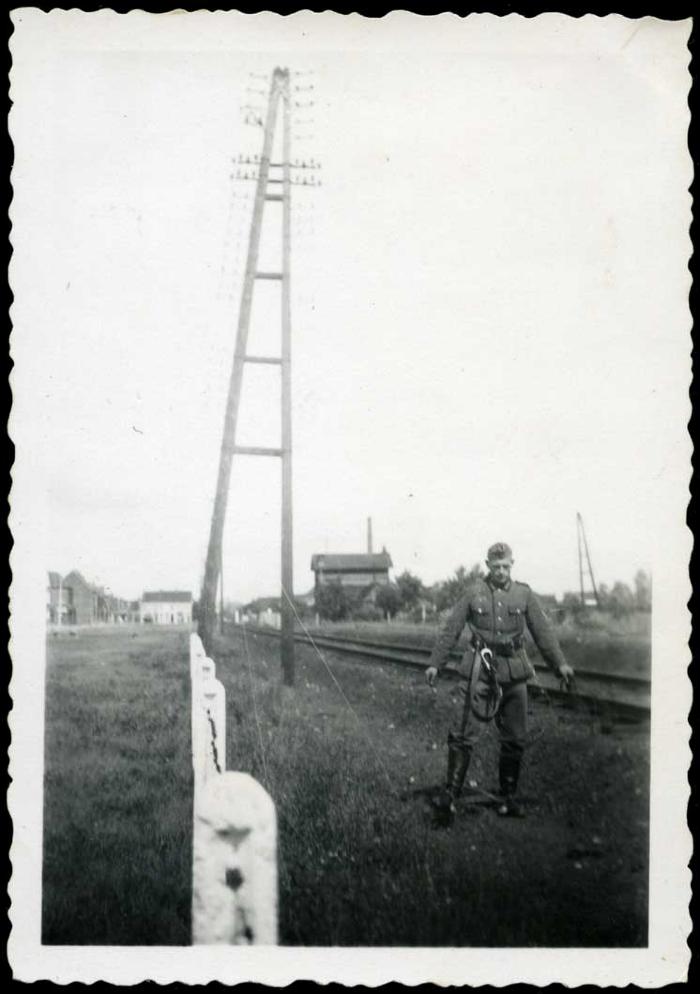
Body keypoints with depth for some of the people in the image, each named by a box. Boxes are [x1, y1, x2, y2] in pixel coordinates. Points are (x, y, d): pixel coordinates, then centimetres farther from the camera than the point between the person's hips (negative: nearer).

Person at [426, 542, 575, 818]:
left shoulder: (523, 594, 5)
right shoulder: (474, 593, 1)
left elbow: (543, 630, 7)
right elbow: (450, 630, 4)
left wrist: (560, 663, -1)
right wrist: (435, 664, 3)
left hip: (514, 672, 3)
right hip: (482, 672, -2)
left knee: (515, 738, 7)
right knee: (465, 734, -8)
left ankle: (509, 797, 19)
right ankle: (450, 794, -1)